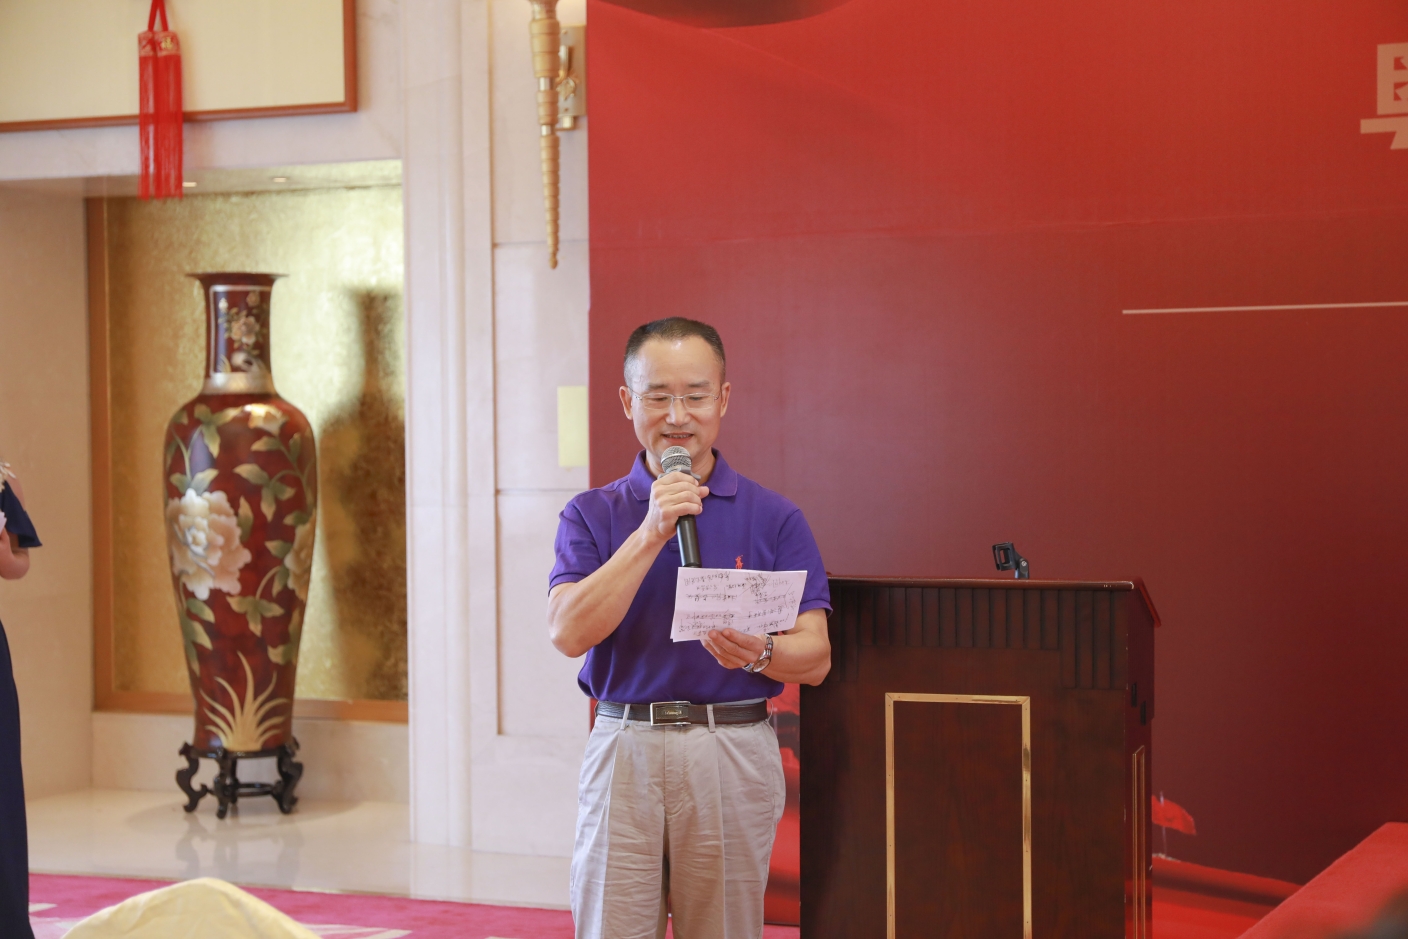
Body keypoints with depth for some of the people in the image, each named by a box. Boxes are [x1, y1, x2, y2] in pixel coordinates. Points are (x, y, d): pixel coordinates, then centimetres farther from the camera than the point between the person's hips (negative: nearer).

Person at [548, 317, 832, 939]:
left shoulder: (775, 518, 5)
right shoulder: (592, 514, 7)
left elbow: (815, 656, 1)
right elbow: (568, 632, -9)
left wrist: (758, 653, -21)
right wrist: (650, 534, -16)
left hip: (733, 753, 0)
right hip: (623, 750, 0)